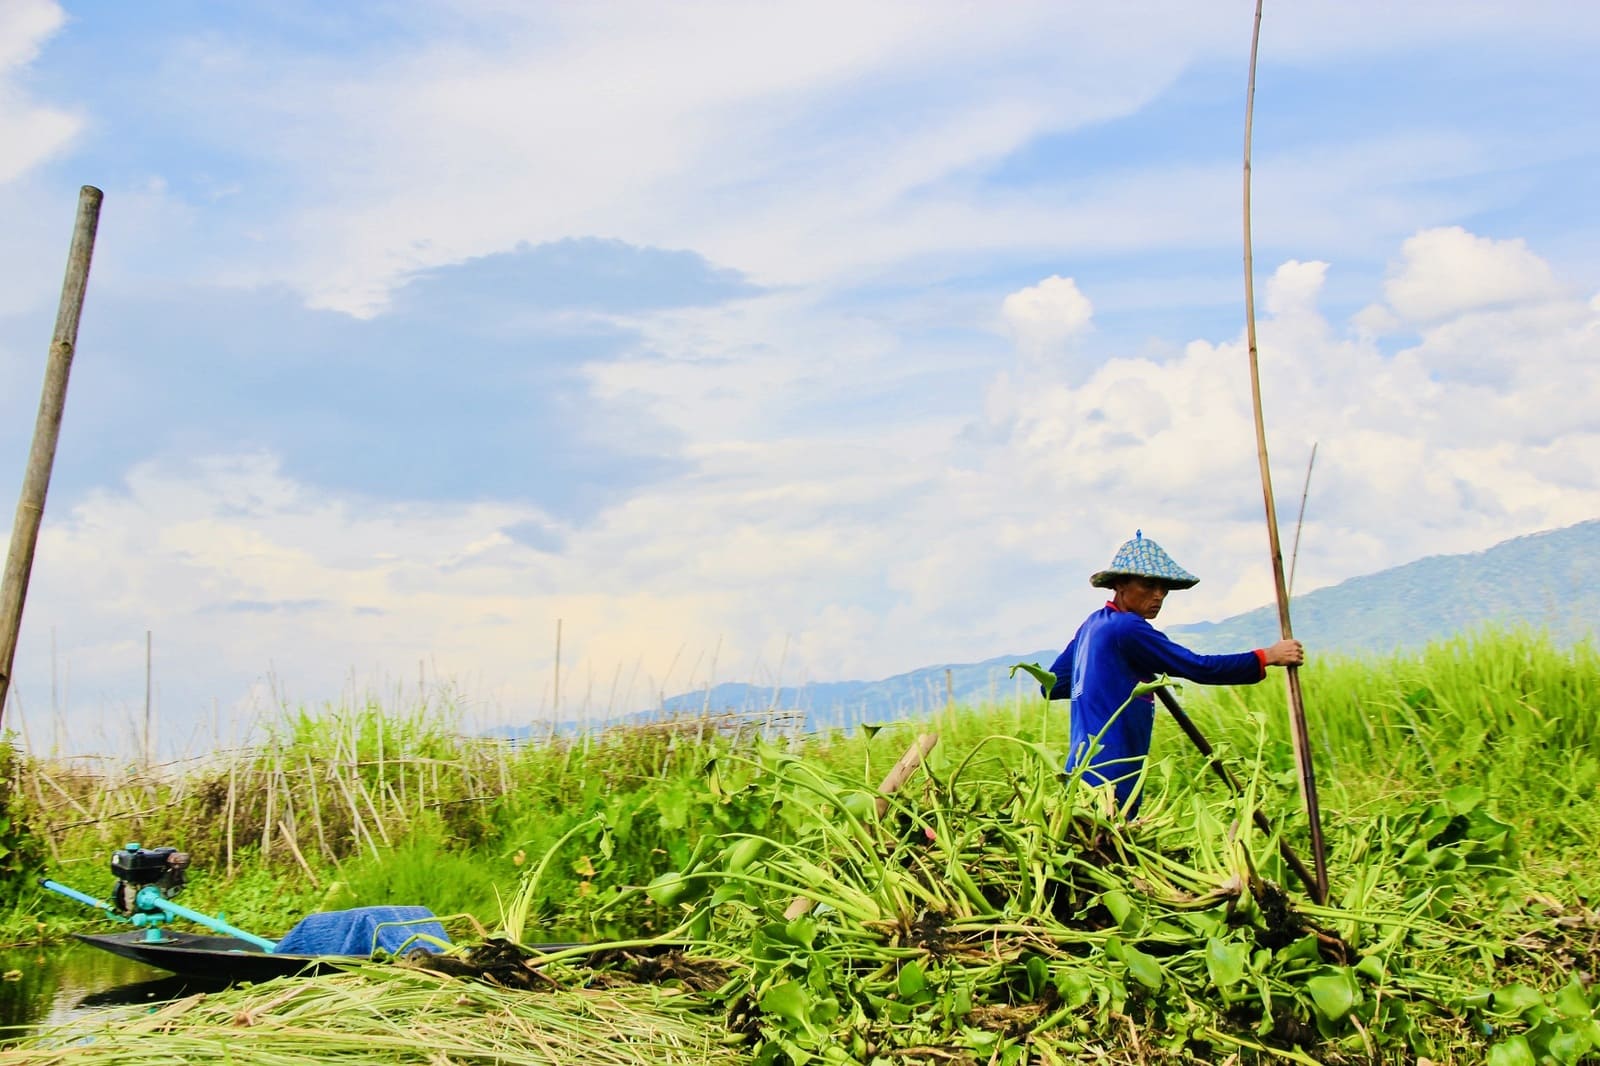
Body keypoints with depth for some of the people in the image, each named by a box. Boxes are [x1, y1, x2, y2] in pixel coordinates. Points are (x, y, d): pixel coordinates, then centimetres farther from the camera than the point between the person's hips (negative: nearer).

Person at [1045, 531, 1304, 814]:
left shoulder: (1092, 625, 17)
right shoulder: (1128, 629, -11)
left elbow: (1051, 686, 23)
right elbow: (1199, 668, -14)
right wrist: (1267, 656, -6)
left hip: (1084, 771, 10)